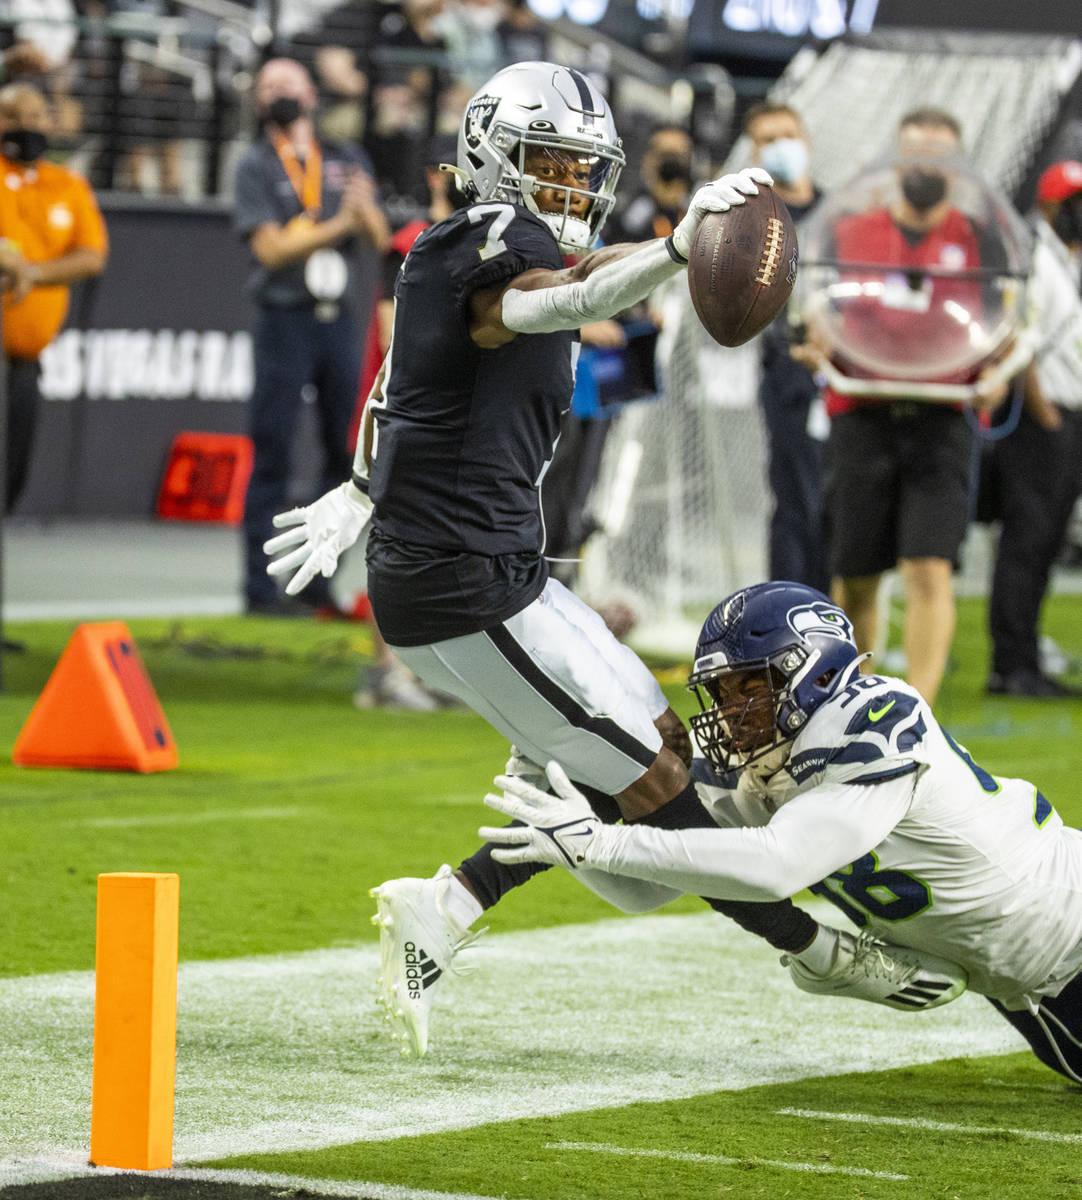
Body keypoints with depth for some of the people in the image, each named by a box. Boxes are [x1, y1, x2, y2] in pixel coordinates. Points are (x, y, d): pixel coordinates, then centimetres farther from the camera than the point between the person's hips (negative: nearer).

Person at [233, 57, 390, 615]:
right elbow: (271, 248, -9)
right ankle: (259, 583, -2)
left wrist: (366, 209, -15)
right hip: (286, 320, -4)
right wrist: (337, 225, -18)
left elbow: (379, 239, 7)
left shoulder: (347, 161, 13)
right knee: (272, 453, -4)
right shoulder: (257, 166, 1)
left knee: (346, 450, 4)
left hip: (340, 318, 4)